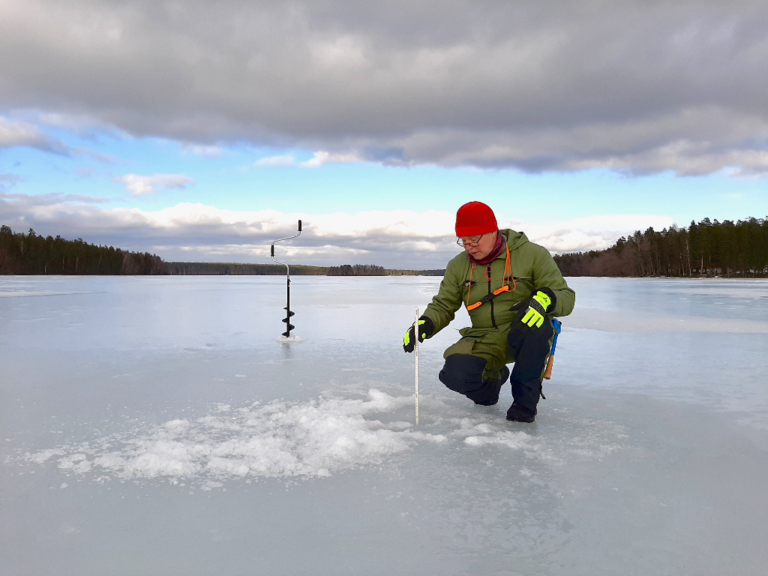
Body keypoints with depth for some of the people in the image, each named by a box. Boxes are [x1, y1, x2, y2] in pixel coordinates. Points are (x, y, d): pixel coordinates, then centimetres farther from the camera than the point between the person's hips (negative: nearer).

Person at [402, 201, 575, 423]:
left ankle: (524, 401, -14)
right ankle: (493, 378, 13)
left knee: (534, 324, -38)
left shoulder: (533, 254, -7)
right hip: (484, 342, 3)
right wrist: (425, 323, -14)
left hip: (526, 337, -2)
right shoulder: (458, 266, 5)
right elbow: (443, 305, 9)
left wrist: (545, 299, -33)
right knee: (456, 374, -27)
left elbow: (566, 296, -9)